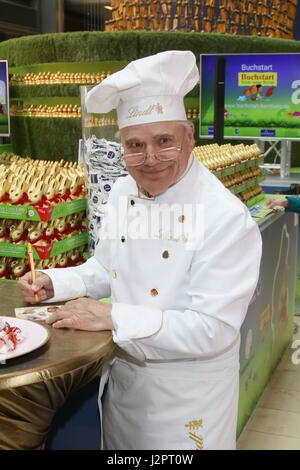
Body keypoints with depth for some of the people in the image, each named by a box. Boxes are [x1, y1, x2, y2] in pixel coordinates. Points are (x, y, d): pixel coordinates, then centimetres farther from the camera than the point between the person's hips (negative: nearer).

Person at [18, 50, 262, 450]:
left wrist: (112, 317, -29)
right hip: (122, 380, 6)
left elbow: (213, 328, -29)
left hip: (186, 399, -6)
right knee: (119, 445, 25)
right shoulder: (123, 193, -4)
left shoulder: (226, 218, -26)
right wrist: (54, 283, -7)